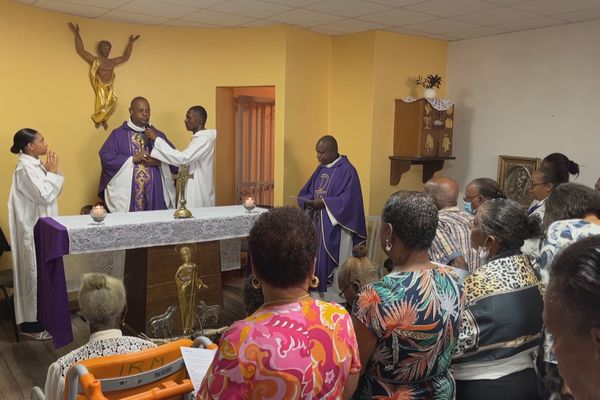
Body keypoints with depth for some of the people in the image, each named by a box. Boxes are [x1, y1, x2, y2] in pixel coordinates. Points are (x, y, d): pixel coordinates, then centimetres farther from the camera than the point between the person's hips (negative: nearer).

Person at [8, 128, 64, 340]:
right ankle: (31, 323, 10)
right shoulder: (25, 168, -19)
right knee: (35, 274, -1)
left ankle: (39, 317, 28)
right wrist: (53, 172, -15)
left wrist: (52, 172, 1)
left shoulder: (35, 165, 10)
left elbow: (51, 192, 14)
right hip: (34, 230, -10)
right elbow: (44, 196, -23)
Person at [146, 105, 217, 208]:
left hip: (199, 194, -9)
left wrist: (157, 139, -20)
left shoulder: (205, 138, -16)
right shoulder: (198, 138, 15)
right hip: (194, 191, 9)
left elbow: (183, 159, -25)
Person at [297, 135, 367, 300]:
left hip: (336, 228, -7)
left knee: (334, 264, -3)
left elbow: (347, 200, -19)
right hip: (319, 224, 7)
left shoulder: (347, 170, -11)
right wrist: (308, 201, -7)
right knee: (318, 260, 8)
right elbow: (305, 192, 15)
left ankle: (336, 300, 7)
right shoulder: (321, 168, 13)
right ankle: (319, 295, 18)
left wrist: (323, 203, -22)